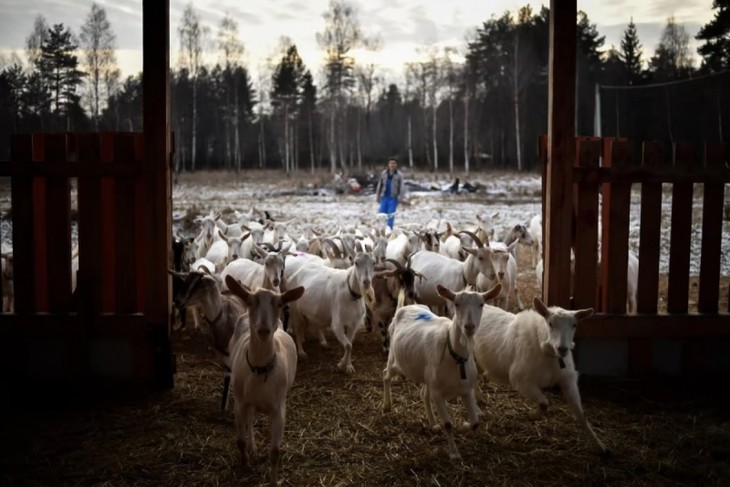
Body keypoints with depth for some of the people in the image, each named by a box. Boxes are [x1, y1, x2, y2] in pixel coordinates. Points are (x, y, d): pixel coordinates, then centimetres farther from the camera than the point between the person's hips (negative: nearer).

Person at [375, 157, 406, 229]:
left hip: (393, 197, -3)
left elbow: (402, 187, -4)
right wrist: (378, 196, 13)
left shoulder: (399, 175, -1)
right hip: (384, 197, 3)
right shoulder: (384, 174, 7)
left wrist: (400, 197, -12)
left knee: (391, 214, -6)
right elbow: (379, 185, 14)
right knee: (382, 213, -3)